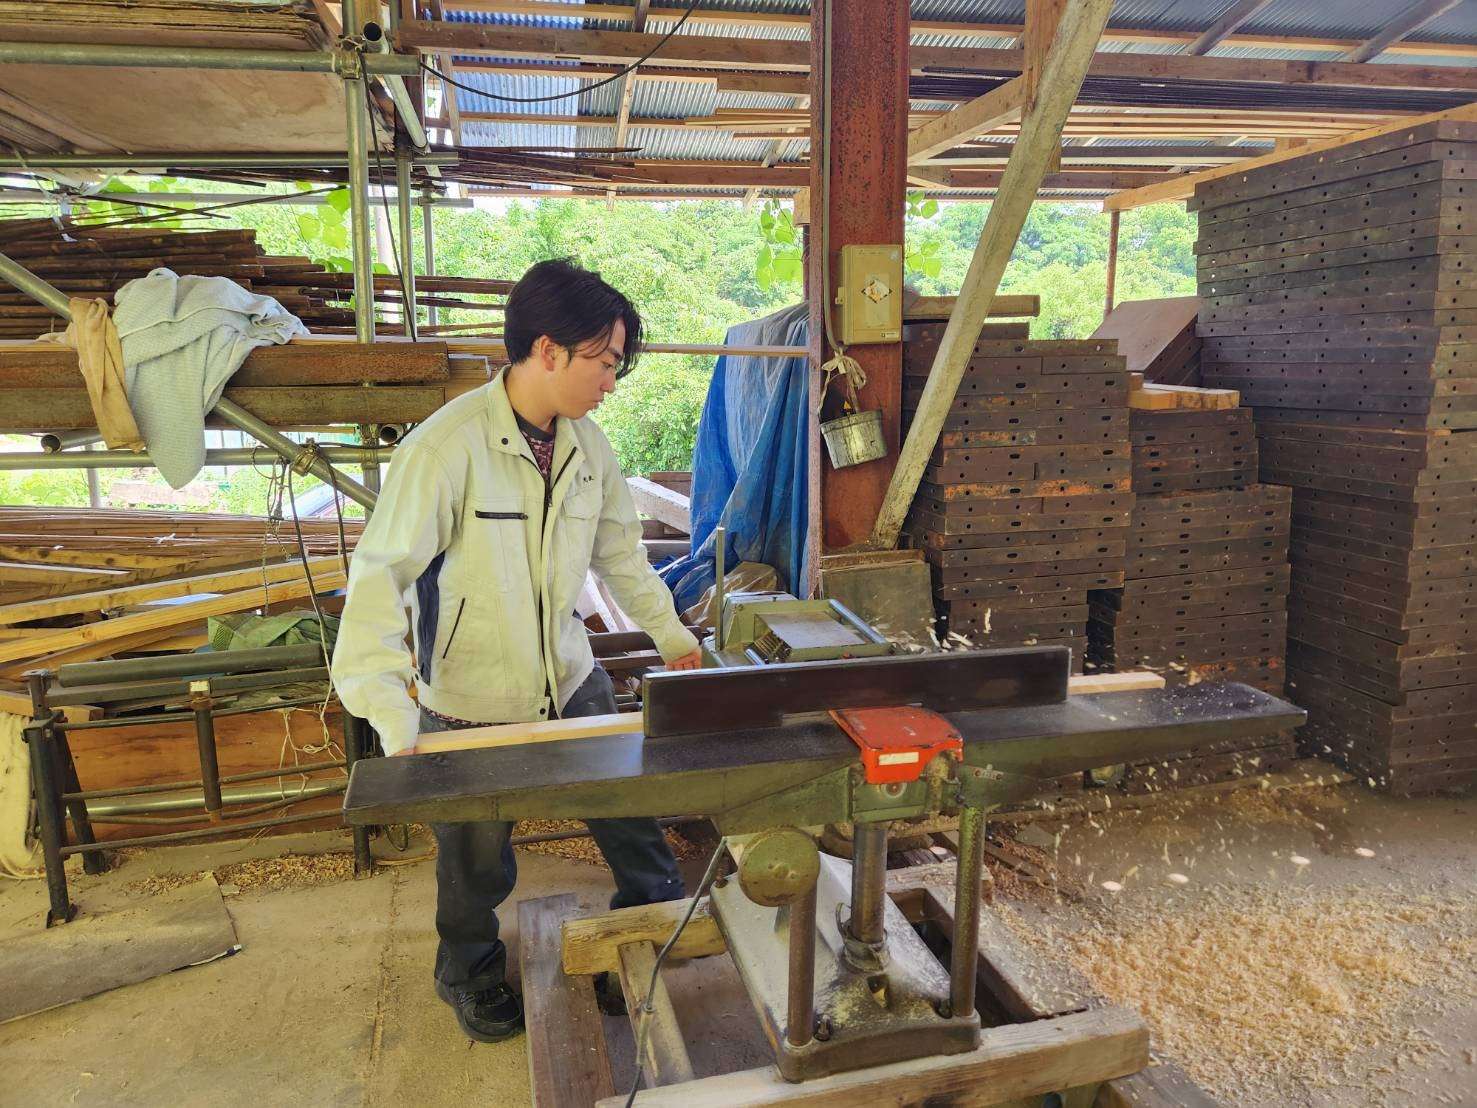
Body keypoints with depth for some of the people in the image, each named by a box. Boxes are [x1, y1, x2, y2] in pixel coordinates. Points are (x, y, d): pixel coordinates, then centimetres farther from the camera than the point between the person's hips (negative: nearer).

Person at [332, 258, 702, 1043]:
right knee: (477, 861, 17)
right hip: (471, 704, -5)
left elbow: (619, 549, 9)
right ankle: (469, 971, 46)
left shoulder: (586, 443, -4)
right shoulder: (447, 446, -25)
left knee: (627, 799, 18)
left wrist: (669, 633, 11)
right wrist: (392, 716, -33)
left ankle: (657, 909, 47)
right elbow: (381, 573, -26)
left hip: (571, 680, 5)